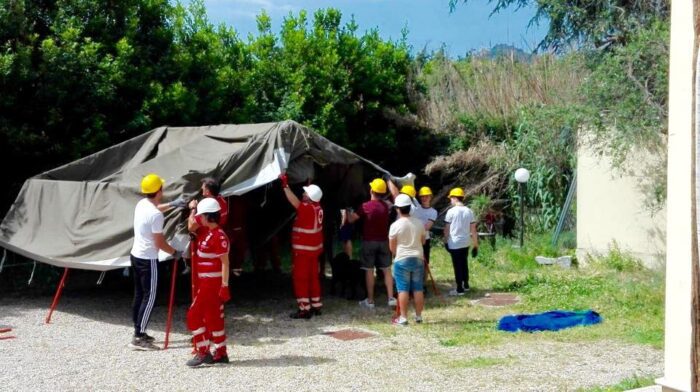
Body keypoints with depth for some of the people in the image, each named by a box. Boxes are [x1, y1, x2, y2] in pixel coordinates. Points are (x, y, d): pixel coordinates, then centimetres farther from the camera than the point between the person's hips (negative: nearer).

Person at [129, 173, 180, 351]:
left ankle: (139, 332, 22)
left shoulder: (141, 204, 4)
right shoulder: (156, 215, -22)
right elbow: (160, 243, -17)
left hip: (135, 255, 9)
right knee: (149, 297, -5)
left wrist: (172, 204, 35)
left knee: (139, 295, 15)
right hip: (148, 260, -9)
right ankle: (138, 338, -6)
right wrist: (175, 252, -2)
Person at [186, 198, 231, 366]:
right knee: (214, 317, 13)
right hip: (206, 282, 10)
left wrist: (224, 286, -21)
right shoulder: (209, 233, 8)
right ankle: (221, 353, 19)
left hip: (212, 283, -10)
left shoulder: (219, 236, -19)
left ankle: (203, 352, 3)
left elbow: (225, 263, -21)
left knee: (194, 315, -4)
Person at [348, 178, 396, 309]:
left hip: (369, 242, -4)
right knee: (387, 270, 7)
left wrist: (348, 212, 11)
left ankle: (370, 300, 7)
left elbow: (351, 219, -8)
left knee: (369, 271, 3)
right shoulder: (386, 206, 2)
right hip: (383, 241, 4)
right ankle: (391, 298, 3)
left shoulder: (366, 206, -14)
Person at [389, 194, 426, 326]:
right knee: (418, 289, 9)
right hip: (418, 258, 4)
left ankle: (403, 318, 1)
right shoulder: (419, 223, -1)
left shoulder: (395, 225, -12)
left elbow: (392, 247, -5)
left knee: (403, 289, 0)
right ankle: (419, 316, 16)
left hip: (402, 260, -4)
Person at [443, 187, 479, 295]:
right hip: (466, 243, 5)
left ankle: (459, 289, 3)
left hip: (454, 243, -5)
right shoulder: (469, 211, 2)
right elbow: (473, 229, 2)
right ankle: (466, 285, 29)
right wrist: (476, 245, 7)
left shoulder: (451, 211, -11)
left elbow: (447, 229, -6)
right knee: (464, 264, 19)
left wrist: (446, 241, 7)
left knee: (457, 266, 0)